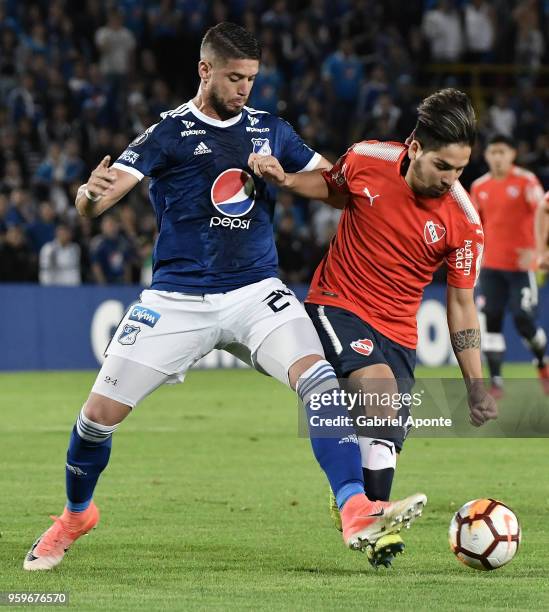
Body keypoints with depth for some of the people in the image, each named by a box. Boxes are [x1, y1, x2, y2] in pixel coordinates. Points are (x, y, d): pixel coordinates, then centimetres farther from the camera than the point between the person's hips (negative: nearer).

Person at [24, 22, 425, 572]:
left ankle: (358, 517, -30)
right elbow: (94, 202, -15)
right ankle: (76, 515, 29)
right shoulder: (170, 131, -4)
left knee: (319, 379, -24)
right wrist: (91, 192, -39)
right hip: (178, 297, -2)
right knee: (100, 413, -1)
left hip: (256, 291, 2)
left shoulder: (269, 130, 8)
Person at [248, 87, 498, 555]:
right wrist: (285, 179, -5)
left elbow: (461, 306, -3)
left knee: (386, 443, -5)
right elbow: (333, 189, 13)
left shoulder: (463, 222, -12)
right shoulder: (366, 161, -12)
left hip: (397, 332, 2)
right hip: (337, 306, -2)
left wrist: (476, 388, -6)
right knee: (383, 395, -26)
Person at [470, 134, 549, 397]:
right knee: (490, 319, -4)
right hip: (491, 265, 4)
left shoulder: (526, 181, -6)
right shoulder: (479, 186, 9)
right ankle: (495, 381, -1)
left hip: (521, 264, -4)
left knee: (523, 319, -9)